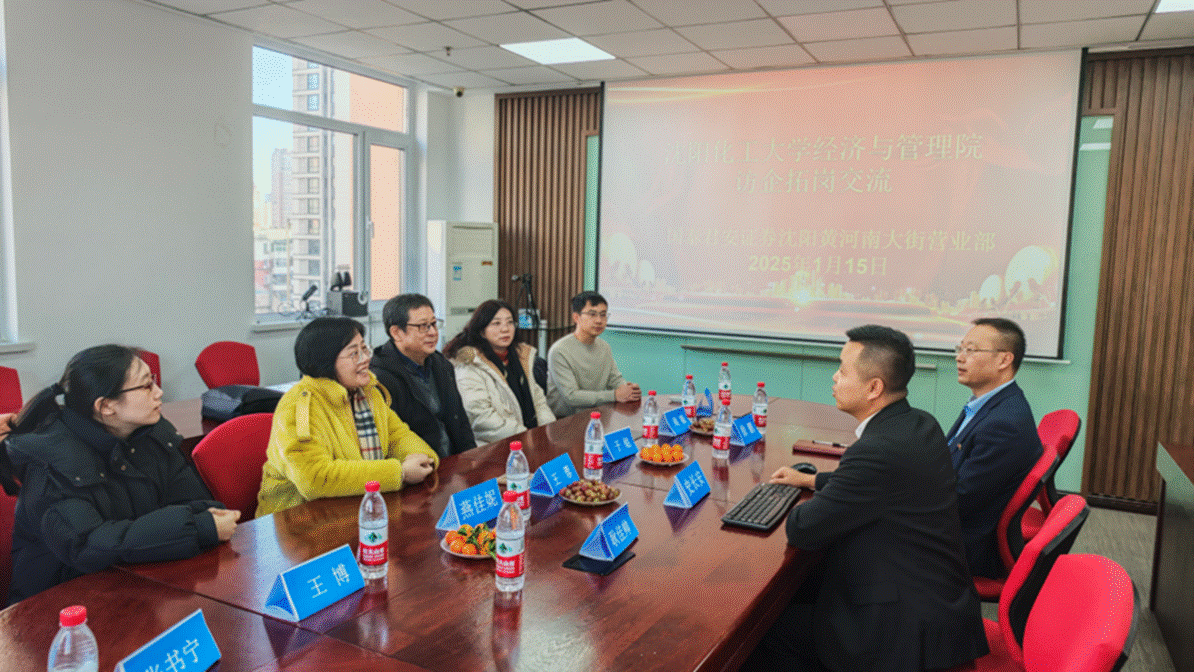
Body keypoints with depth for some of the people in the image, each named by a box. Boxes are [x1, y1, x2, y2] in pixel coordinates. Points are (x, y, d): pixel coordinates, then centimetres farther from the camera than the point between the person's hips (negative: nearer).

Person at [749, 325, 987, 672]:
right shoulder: (920, 424, 1)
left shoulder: (879, 449, -30)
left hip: (908, 632, -9)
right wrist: (811, 480, 20)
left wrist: (802, 508, 1)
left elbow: (802, 531, -21)